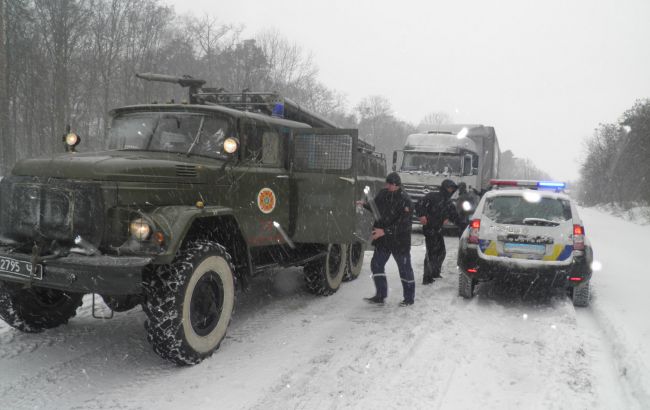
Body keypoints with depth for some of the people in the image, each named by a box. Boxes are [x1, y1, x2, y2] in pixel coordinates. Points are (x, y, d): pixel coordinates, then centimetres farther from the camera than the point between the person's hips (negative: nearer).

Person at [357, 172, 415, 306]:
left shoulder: (405, 201, -18)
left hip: (400, 241, -7)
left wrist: (385, 231, -28)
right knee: (376, 265, 7)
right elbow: (376, 208, 20)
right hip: (383, 240, 7)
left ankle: (409, 298, 20)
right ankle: (380, 296, 17)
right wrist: (365, 204, 0)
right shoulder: (383, 194, 2)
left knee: (405, 268, 6)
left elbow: (402, 225, -23)